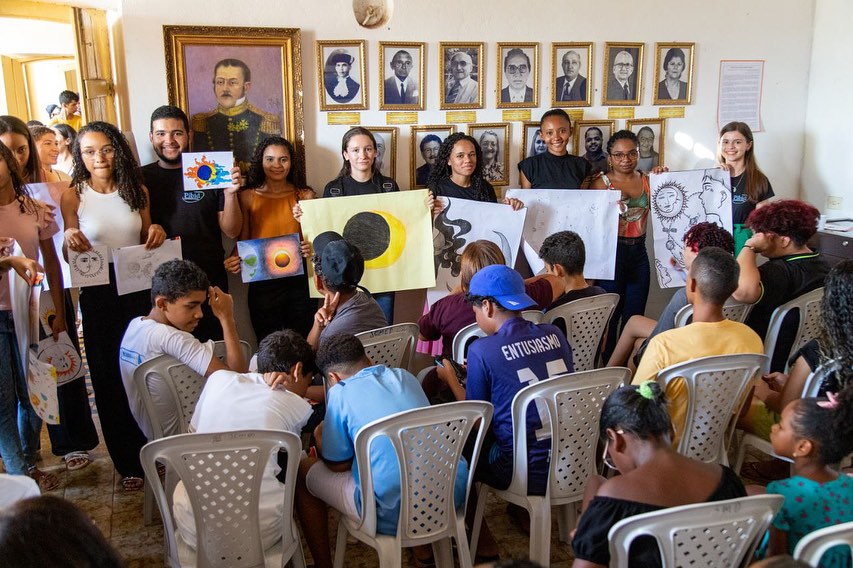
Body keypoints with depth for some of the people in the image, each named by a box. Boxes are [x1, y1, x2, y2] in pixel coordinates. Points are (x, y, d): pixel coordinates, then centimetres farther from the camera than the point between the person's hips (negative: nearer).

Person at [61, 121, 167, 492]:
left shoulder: (137, 190, 4)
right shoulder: (73, 196, -3)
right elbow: (71, 255, -2)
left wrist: (157, 233, -9)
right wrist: (72, 241, -24)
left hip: (139, 290, 2)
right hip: (98, 295, -1)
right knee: (109, 377, 6)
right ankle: (128, 463, 20)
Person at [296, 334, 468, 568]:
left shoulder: (341, 393, -5)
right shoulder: (405, 376, 11)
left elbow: (338, 465, 2)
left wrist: (321, 440, 24)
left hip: (395, 514, -6)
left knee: (303, 471, 16)